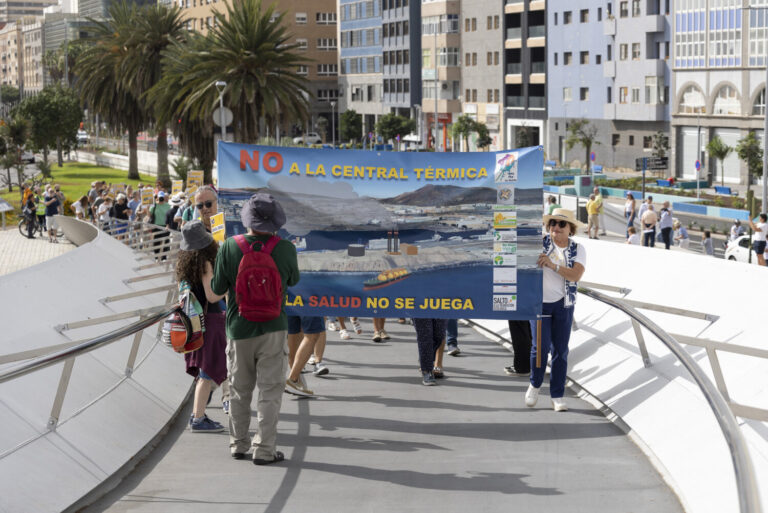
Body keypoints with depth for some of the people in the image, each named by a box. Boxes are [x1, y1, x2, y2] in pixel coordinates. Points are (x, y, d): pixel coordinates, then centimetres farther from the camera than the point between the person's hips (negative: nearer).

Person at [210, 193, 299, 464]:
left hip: (238, 328, 2)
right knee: (270, 391, 5)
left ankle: (238, 444, 26)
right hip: (272, 328, -2)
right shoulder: (285, 249, -13)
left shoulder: (229, 247, -12)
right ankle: (264, 449, 3)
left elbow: (218, 288, -5)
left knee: (239, 390, 16)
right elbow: (293, 280, 7)